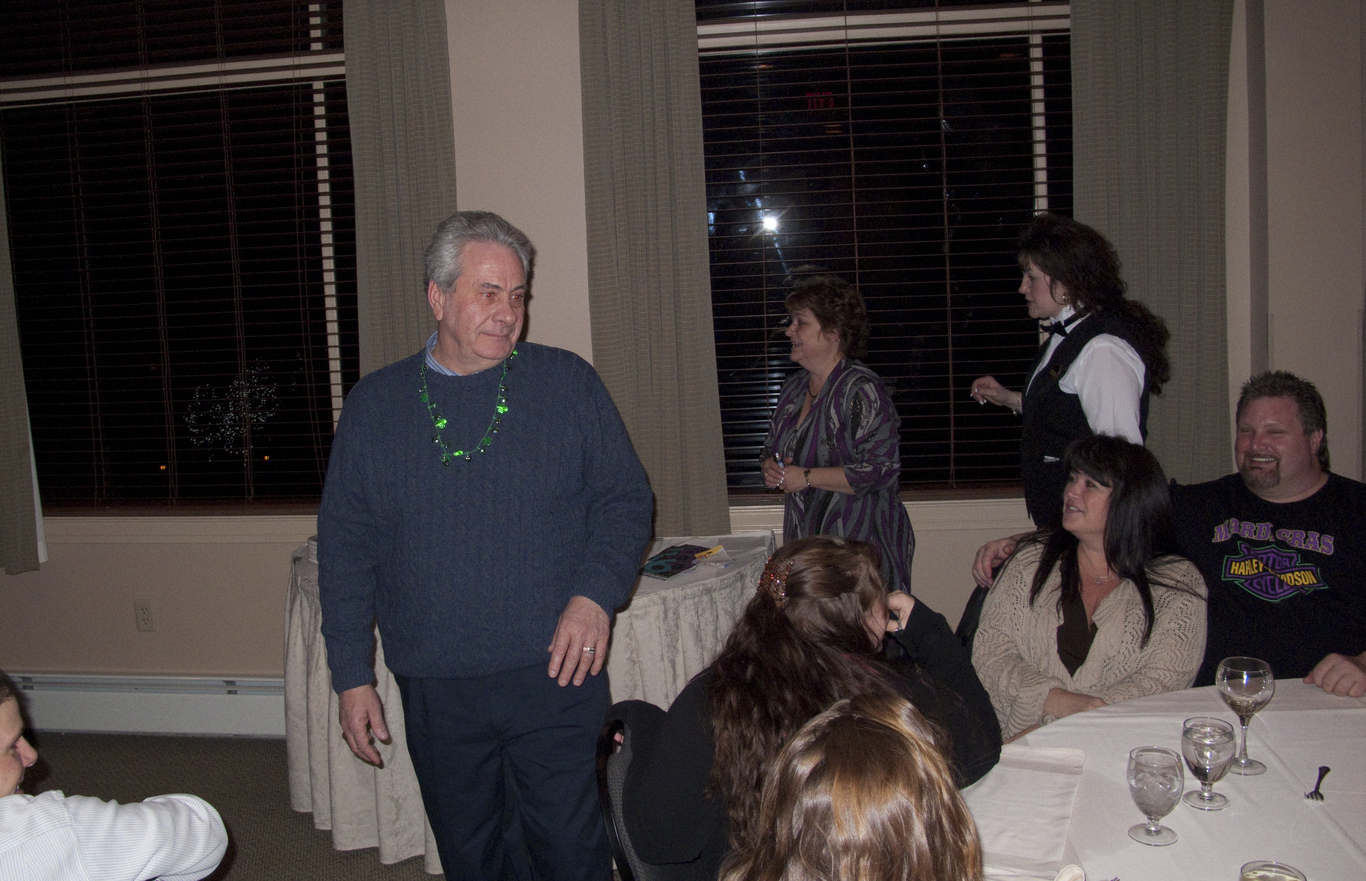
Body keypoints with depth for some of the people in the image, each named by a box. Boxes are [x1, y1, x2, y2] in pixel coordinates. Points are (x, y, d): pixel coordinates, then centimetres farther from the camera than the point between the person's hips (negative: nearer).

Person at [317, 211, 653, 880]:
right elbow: (344, 545, 8)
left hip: (555, 674, -2)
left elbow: (625, 498, 4)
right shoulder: (373, 404, 5)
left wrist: (596, 594, -13)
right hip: (434, 691, 2)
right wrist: (351, 676, 4)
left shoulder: (568, 383, 2)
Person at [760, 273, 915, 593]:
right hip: (804, 538, 7)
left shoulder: (862, 390, -11)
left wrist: (806, 477, -16)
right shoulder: (794, 387, 14)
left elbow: (881, 470, -19)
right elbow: (771, 448, 27)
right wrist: (771, 468, 2)